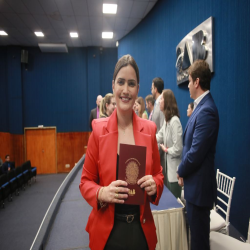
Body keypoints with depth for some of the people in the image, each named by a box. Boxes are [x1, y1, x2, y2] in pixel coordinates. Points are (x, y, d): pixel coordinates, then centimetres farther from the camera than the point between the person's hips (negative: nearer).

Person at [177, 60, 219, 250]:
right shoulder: (202, 106, 9)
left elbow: (196, 152, -24)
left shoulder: (206, 110, -23)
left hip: (199, 185, -9)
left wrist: (181, 172, -8)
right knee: (197, 232, 24)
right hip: (195, 183, 9)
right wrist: (184, 171, 8)